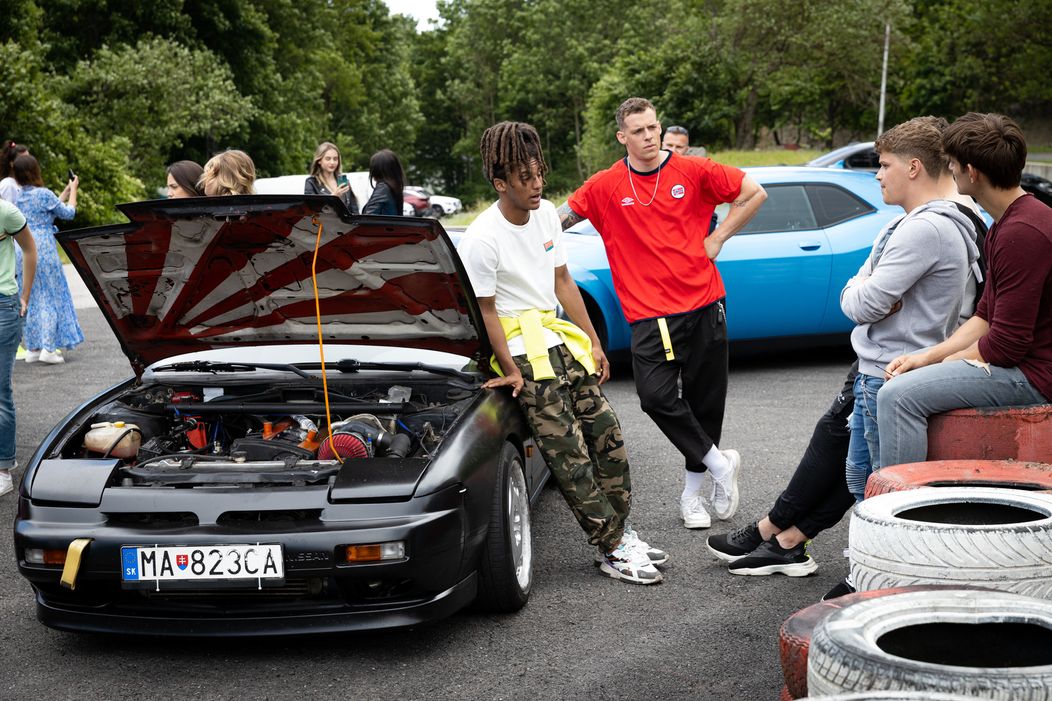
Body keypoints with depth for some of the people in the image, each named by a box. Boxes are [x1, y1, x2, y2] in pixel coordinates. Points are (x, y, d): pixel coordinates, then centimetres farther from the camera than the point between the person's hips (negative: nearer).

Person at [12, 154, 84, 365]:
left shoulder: (19, 197, 10)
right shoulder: (43, 194, -11)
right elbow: (68, 213, 1)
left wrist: (65, 193, 27)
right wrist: (73, 190, 14)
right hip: (43, 251, -6)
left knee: (29, 298, 12)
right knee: (50, 297, 1)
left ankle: (32, 348, 14)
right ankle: (48, 348, -3)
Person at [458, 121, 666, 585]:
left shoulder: (546, 214, 5)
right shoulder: (482, 239, -17)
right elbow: (485, 310, -11)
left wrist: (593, 342, 14)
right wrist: (510, 370, -11)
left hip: (561, 341, 8)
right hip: (525, 355, -8)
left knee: (608, 438, 8)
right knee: (570, 458, -8)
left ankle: (618, 532, 22)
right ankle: (611, 552, 1)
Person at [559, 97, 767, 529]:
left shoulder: (693, 172, 0)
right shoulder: (606, 186, 0)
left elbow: (754, 194, 7)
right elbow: (558, 219, 6)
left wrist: (717, 239, 2)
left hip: (703, 303, 1)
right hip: (649, 312, -1)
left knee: (705, 400, 8)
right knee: (656, 396, -18)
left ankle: (692, 491, 25)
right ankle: (719, 464, 2)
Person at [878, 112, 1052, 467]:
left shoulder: (1023, 232, -22)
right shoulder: (1005, 224, 13)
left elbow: (1006, 344, -23)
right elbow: (985, 317, 16)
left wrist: (944, 362, -7)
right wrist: (928, 356, 4)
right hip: (1017, 360, 11)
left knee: (899, 395, -22)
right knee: (899, 373, 19)